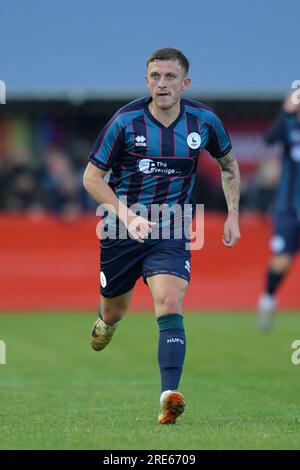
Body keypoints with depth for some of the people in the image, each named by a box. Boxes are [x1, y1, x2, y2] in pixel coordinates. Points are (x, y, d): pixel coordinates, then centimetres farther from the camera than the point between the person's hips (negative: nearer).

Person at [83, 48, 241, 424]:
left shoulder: (203, 121, -6)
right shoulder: (125, 121, -13)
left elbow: (228, 164, 15)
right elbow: (92, 177, -7)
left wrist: (233, 215, 8)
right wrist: (128, 216, -19)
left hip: (171, 230, 0)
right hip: (121, 228, 0)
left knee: (170, 305, -22)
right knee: (114, 311, 15)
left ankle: (169, 395, -30)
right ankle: (104, 324, 53)